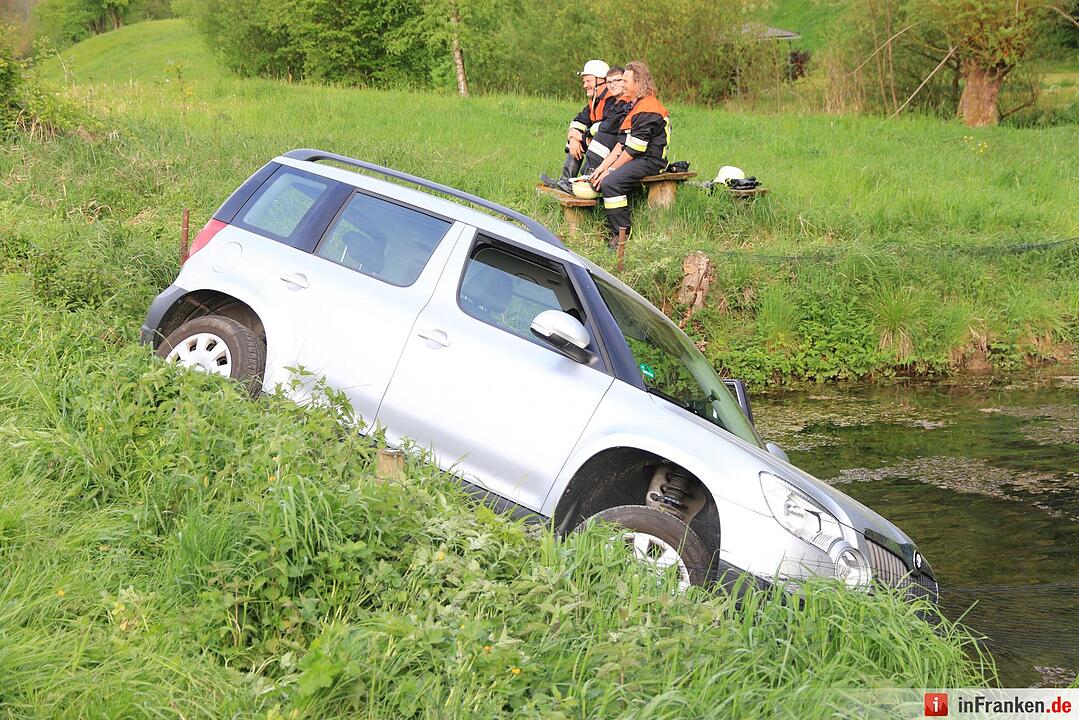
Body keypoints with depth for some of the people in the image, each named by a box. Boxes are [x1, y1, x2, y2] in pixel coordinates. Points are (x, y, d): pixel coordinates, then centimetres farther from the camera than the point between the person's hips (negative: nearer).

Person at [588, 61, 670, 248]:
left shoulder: (647, 110, -16)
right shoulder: (635, 106, 18)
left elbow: (634, 149, -19)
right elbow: (622, 143, 15)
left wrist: (610, 170, -15)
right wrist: (602, 167, 4)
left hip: (650, 161, -11)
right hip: (637, 160, 11)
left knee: (610, 183, -28)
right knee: (596, 178, 3)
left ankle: (621, 235, -23)